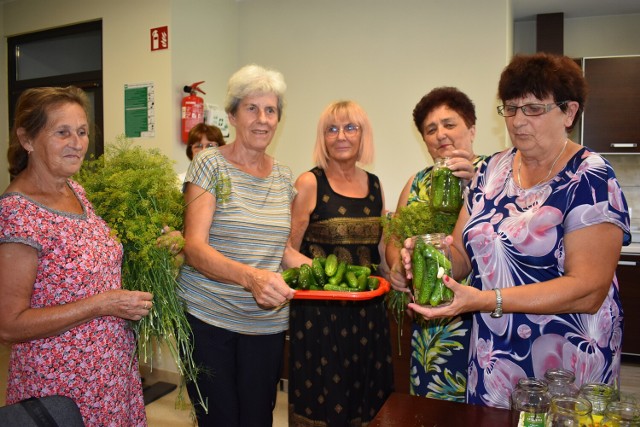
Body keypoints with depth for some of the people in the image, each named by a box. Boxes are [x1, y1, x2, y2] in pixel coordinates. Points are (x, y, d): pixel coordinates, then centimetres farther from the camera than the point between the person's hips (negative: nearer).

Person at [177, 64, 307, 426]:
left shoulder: (284, 176, 8)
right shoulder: (211, 165, -7)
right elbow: (195, 247, -16)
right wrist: (251, 277, -33)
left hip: (268, 323, 4)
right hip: (208, 318, -4)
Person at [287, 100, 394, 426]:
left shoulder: (374, 185, 8)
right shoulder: (310, 183, -7)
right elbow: (288, 250, -7)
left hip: (368, 311, 5)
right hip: (320, 312, -5)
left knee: (368, 399, 16)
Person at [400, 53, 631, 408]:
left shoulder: (590, 178, -13)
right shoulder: (492, 170, 3)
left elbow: (589, 289, -21)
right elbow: (463, 253, 5)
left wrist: (484, 300, -29)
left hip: (565, 367, -5)